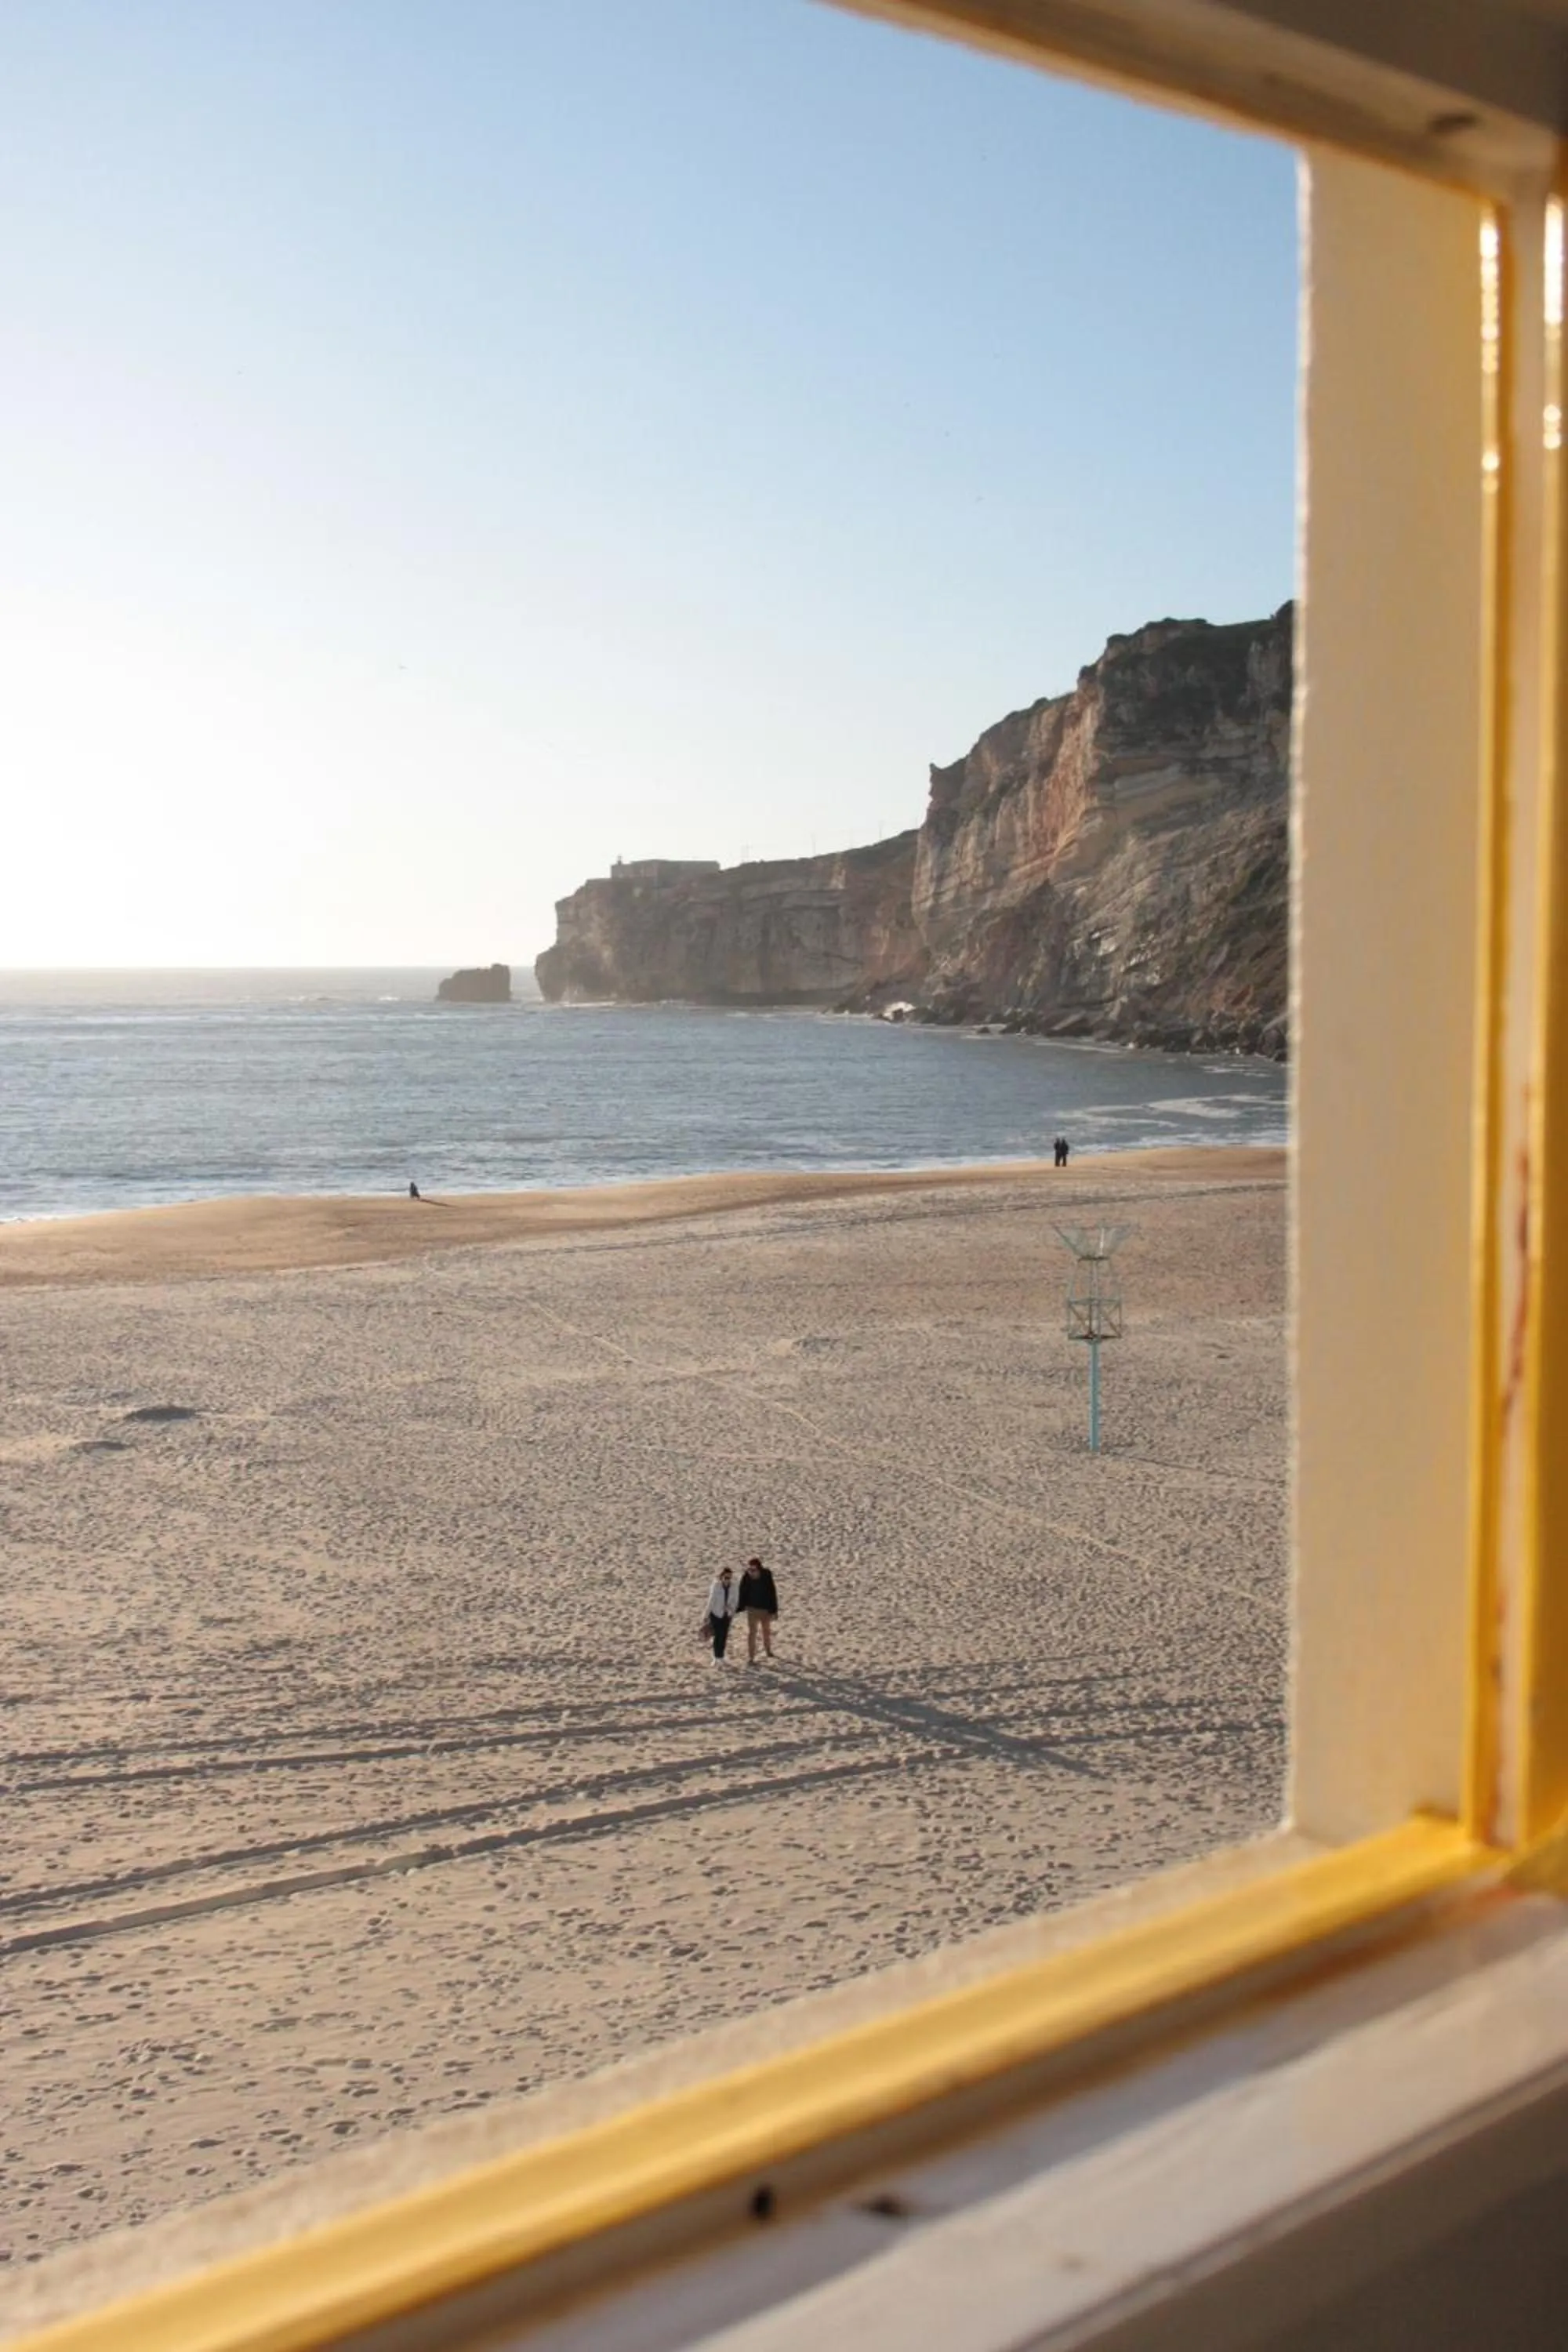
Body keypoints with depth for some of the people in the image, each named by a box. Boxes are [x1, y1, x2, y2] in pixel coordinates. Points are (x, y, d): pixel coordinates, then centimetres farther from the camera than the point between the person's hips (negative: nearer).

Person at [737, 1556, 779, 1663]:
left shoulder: (767, 1578, -20)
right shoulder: (746, 1579, -18)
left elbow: (772, 1594, -13)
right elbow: (742, 1594, -9)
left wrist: (774, 1610, -10)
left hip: (766, 1609, 1)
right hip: (752, 1609, -1)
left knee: (767, 1630, 22)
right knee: (751, 1632, -3)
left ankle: (768, 1650, 46)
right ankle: (750, 1658, 4)